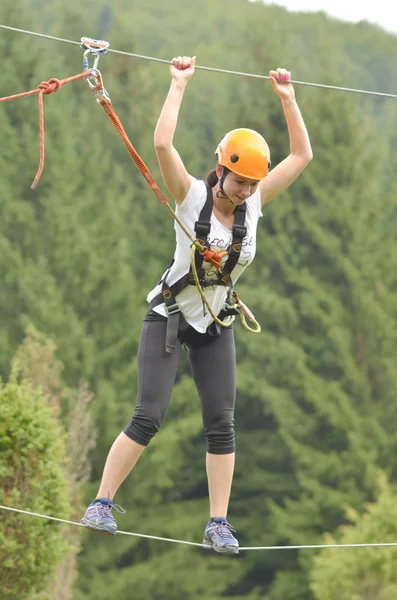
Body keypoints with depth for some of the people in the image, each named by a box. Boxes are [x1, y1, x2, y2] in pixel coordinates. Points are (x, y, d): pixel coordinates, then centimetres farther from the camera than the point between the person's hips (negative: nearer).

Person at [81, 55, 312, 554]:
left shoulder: (254, 203, -3)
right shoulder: (193, 197, -15)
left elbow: (302, 155, 0)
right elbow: (162, 144, -30)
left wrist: (287, 98, -5)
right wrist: (179, 84, -26)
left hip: (215, 326, 4)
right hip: (168, 317, -4)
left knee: (221, 424, -2)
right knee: (148, 417, -13)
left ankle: (218, 526, 2)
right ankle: (102, 504, -6)